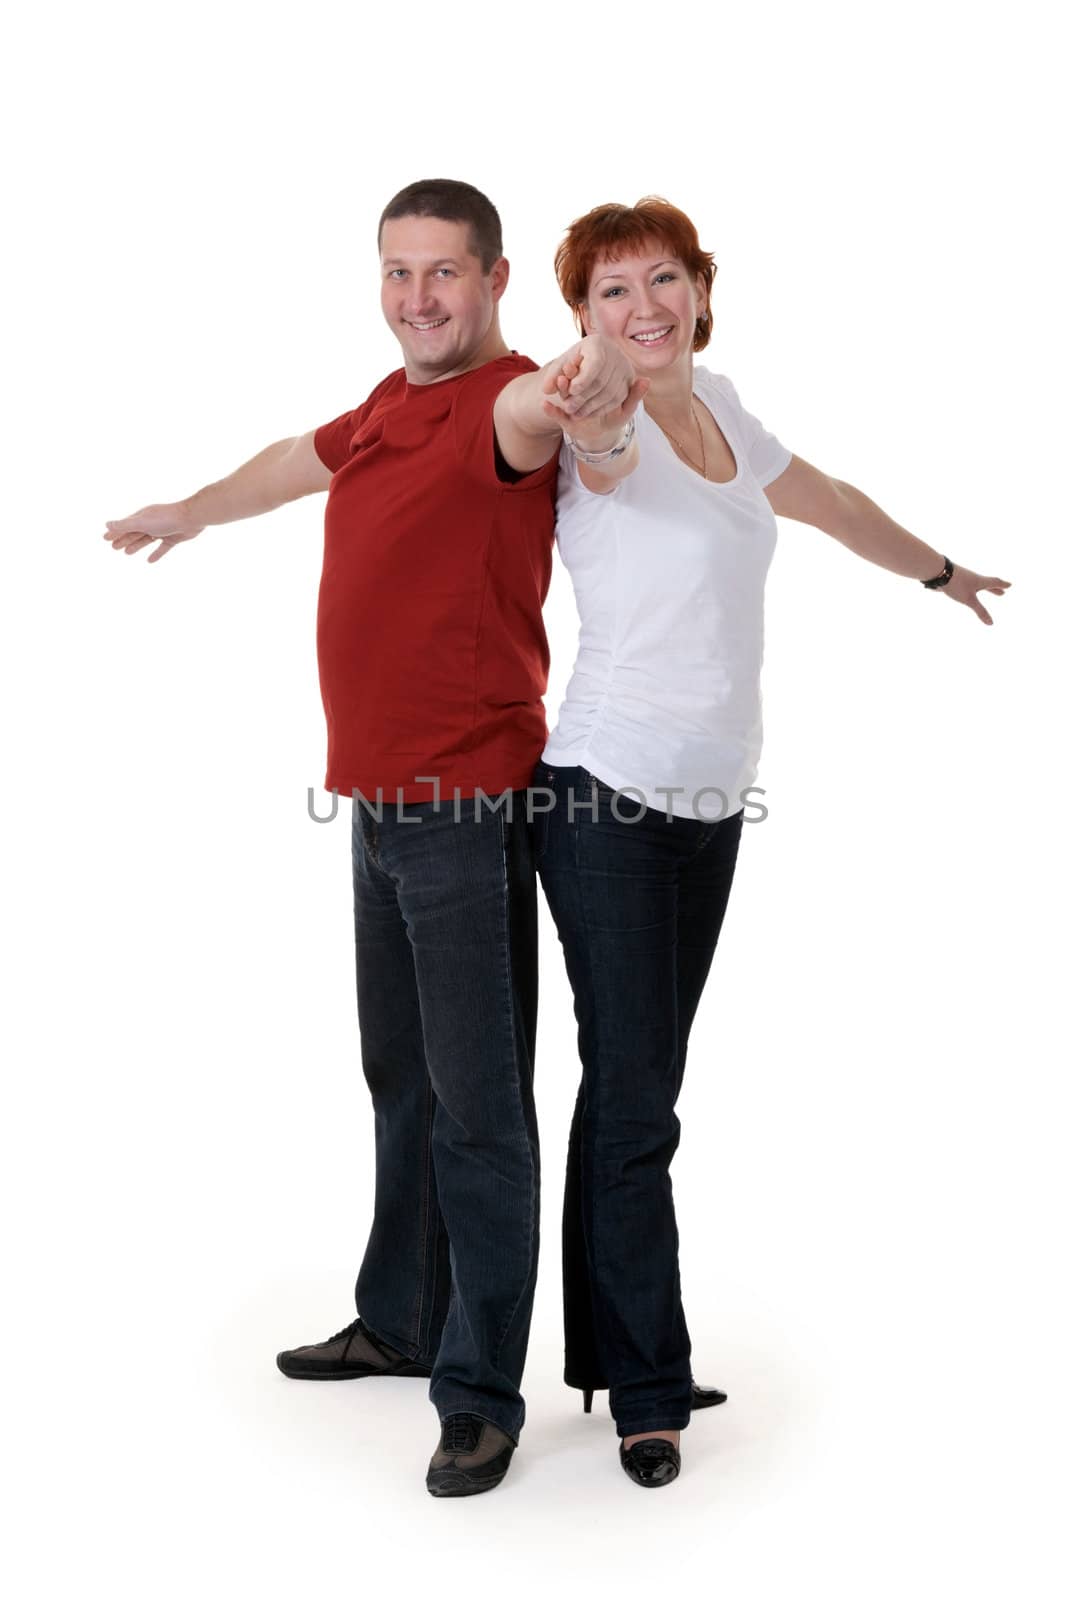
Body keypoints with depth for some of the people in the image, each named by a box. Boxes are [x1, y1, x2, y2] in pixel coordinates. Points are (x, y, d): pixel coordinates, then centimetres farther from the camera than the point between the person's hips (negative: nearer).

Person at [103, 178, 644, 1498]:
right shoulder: (391, 404, 13)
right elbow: (300, 459, 33)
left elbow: (525, 416, -40)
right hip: (378, 800, 9)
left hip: (467, 808, -9)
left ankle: (481, 1395, 7)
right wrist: (191, 511, 50)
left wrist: (583, 379, -64)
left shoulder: (508, 399, -14)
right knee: (401, 1081, 20)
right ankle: (402, 1322, 36)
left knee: (477, 1103, -3)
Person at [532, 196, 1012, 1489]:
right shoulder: (603, 431, -12)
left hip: (713, 803, 7)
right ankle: (646, 1389, 9)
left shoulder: (717, 404, 10)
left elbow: (827, 502, 27)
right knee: (632, 1099, -4)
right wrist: (590, 410, -61)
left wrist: (939, 572, 40)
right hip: (611, 800, -7)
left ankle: (609, 1347, 23)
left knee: (638, 1083, 12)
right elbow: (606, 453, -38)